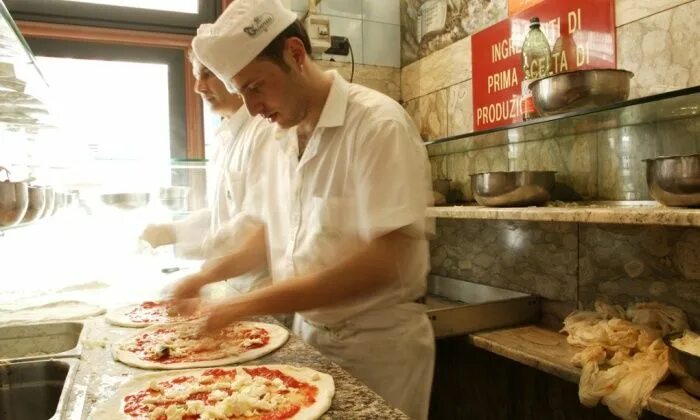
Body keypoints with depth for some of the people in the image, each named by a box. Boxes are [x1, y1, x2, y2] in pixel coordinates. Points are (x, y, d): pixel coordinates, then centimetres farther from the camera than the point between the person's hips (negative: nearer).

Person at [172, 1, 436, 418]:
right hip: (309, 333, 6)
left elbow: (385, 263, -28)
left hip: (378, 341, -6)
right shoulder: (279, 143, 3)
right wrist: (212, 274, 1)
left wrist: (253, 303, -26)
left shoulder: (378, 123, -20)